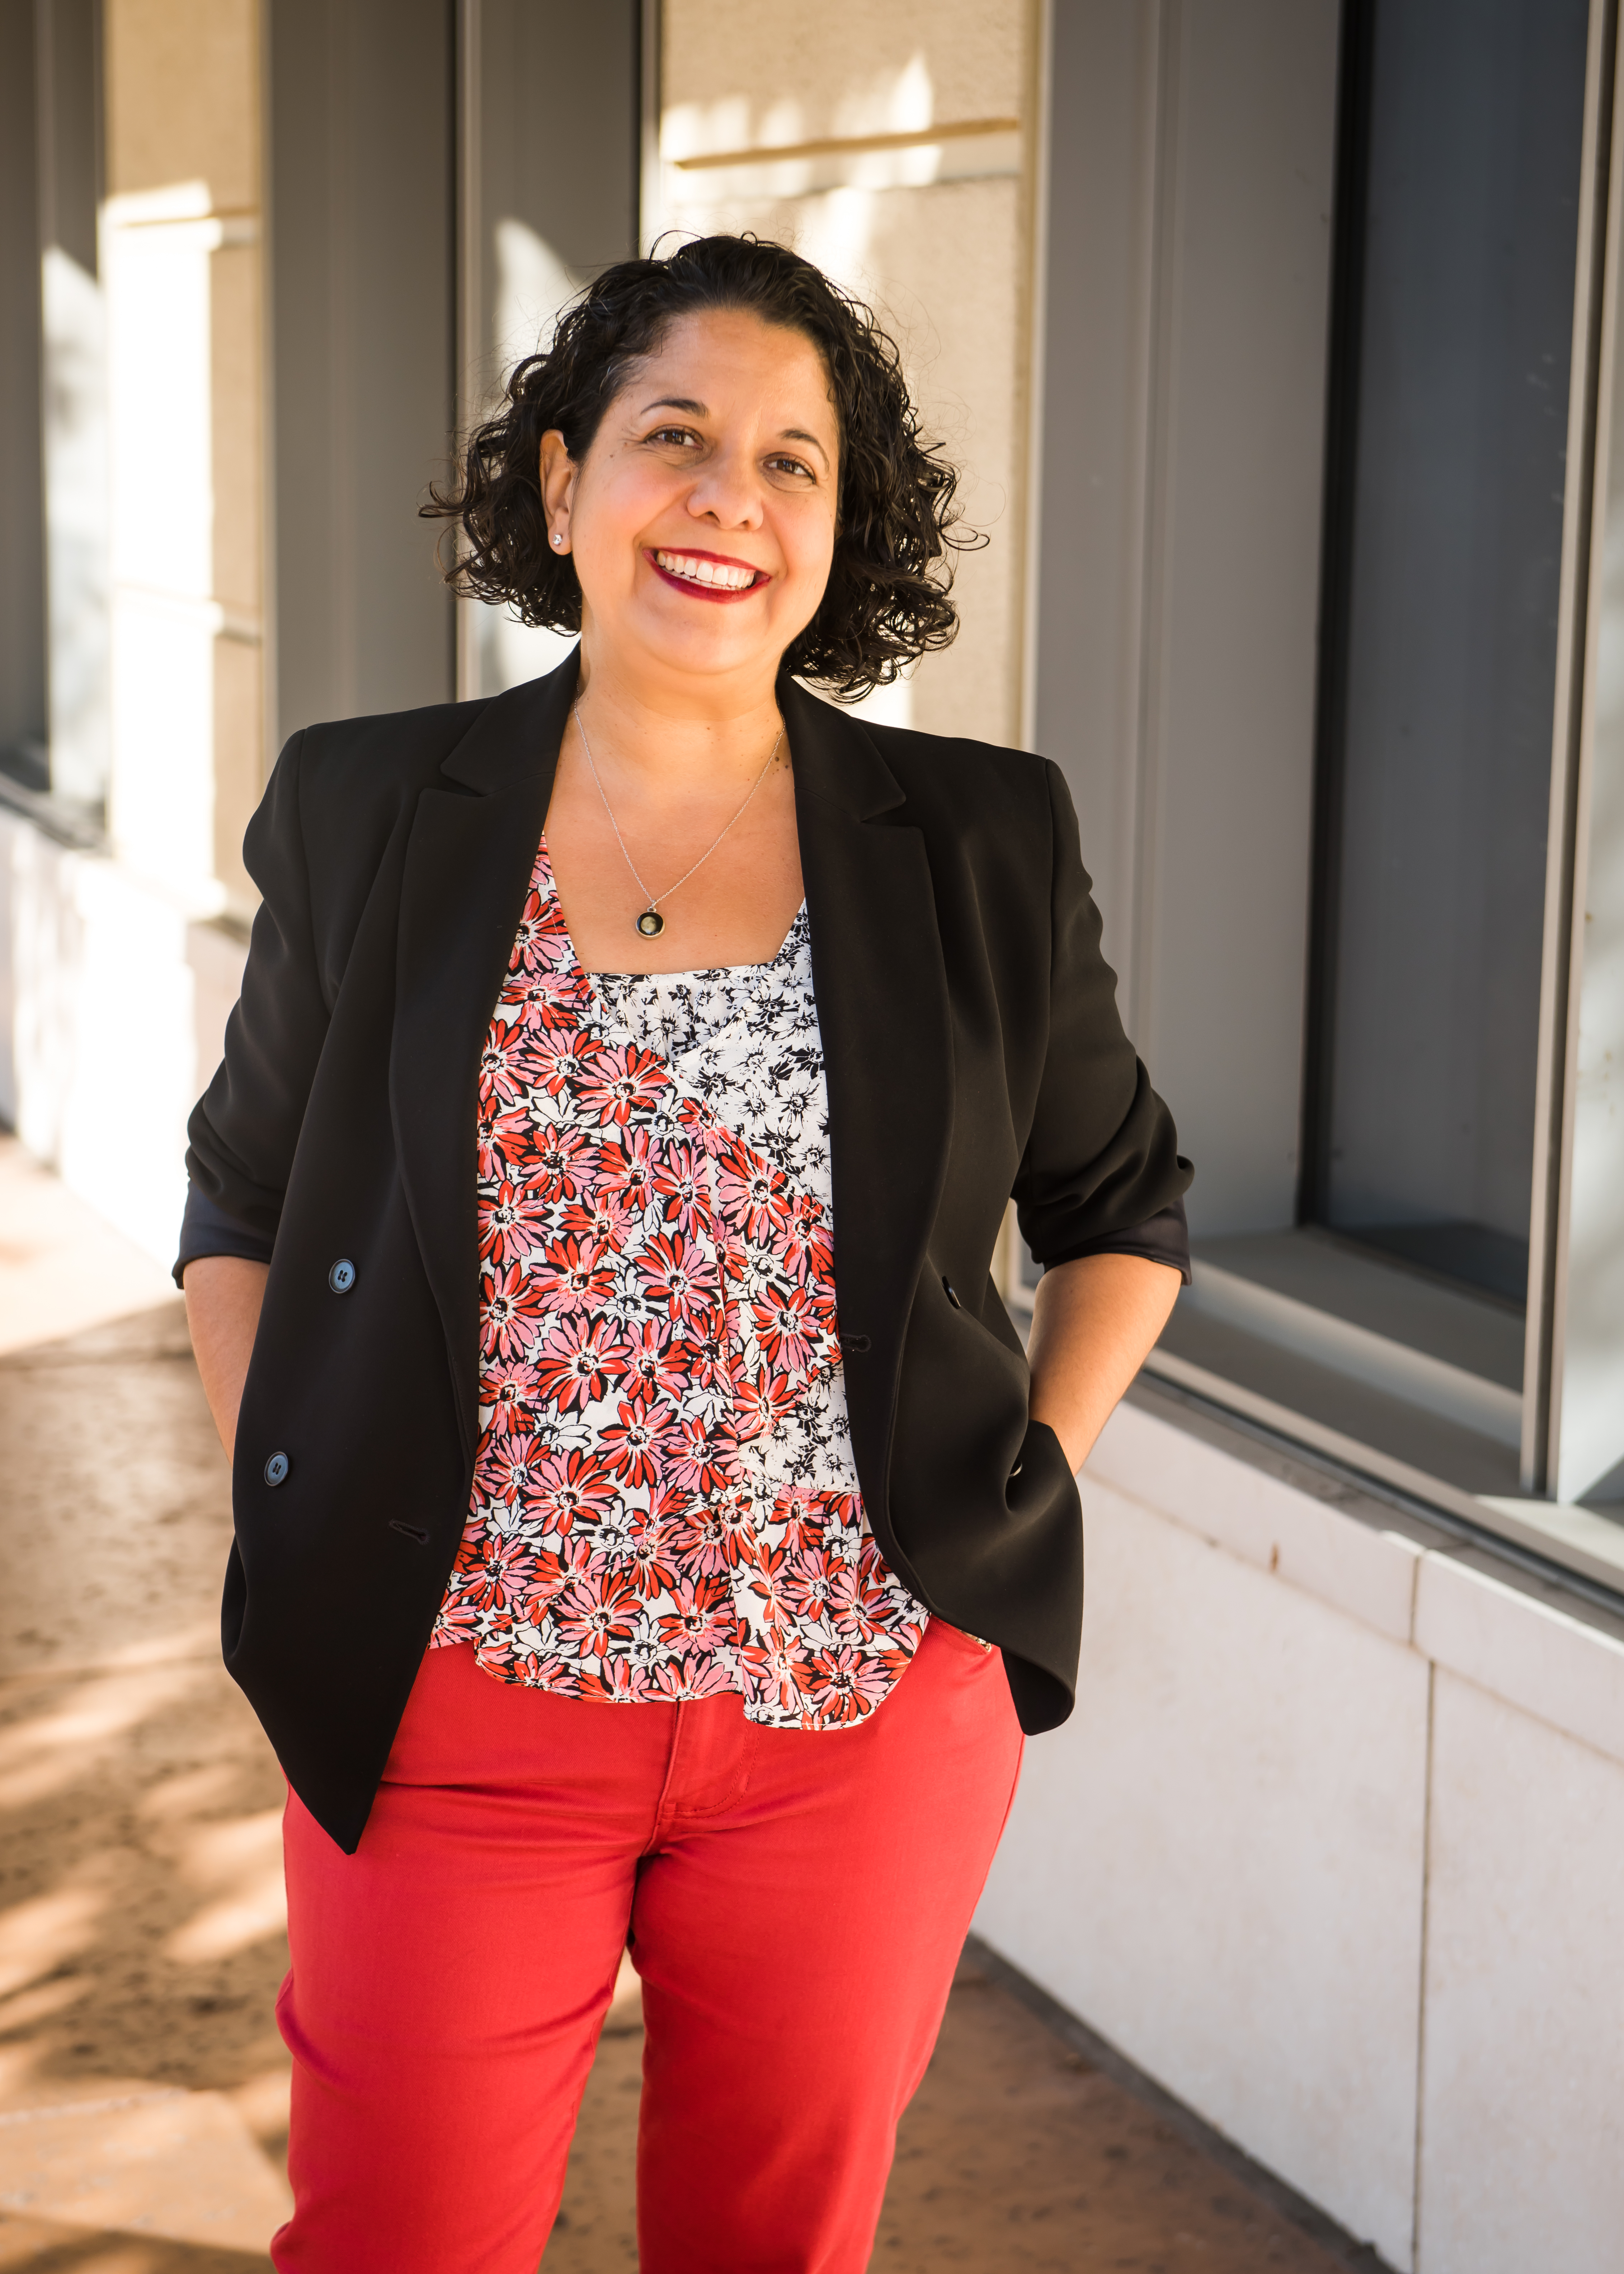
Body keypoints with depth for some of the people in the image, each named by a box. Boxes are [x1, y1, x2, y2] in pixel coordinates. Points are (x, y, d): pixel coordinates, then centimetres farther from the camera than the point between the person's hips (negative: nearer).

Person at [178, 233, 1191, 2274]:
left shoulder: (982, 848, 1)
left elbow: (1125, 1206, 13)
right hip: (455, 1704, 0)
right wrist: (296, 1538, 2)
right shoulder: (369, 817, 1)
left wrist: (1027, 1496, 3)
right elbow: (242, 1201, 11)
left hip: (863, 1707, 1)